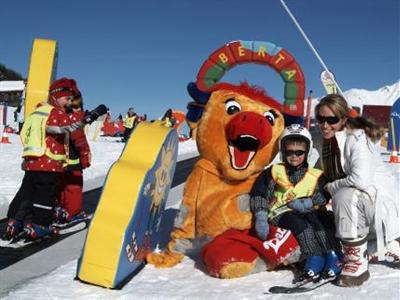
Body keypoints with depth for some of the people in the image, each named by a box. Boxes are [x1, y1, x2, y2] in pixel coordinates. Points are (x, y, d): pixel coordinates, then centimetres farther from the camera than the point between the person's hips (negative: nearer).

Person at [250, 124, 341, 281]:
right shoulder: (274, 172, 5)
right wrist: (260, 218, -14)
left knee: (321, 218, -28)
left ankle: (332, 256, -29)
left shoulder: (316, 175, 10)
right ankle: (314, 258, -33)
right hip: (282, 212, -2)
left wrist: (308, 203, -17)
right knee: (298, 222, -31)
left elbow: (323, 196, 1)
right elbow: (259, 194, -2)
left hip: (308, 212, 2)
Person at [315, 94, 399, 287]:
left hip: (382, 202, -9)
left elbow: (361, 180, -33)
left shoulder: (357, 138, -20)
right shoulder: (328, 142, 4)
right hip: (359, 203, 9)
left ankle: (357, 263, -20)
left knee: (345, 196, -33)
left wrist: (331, 187, -18)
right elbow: (327, 177, 12)